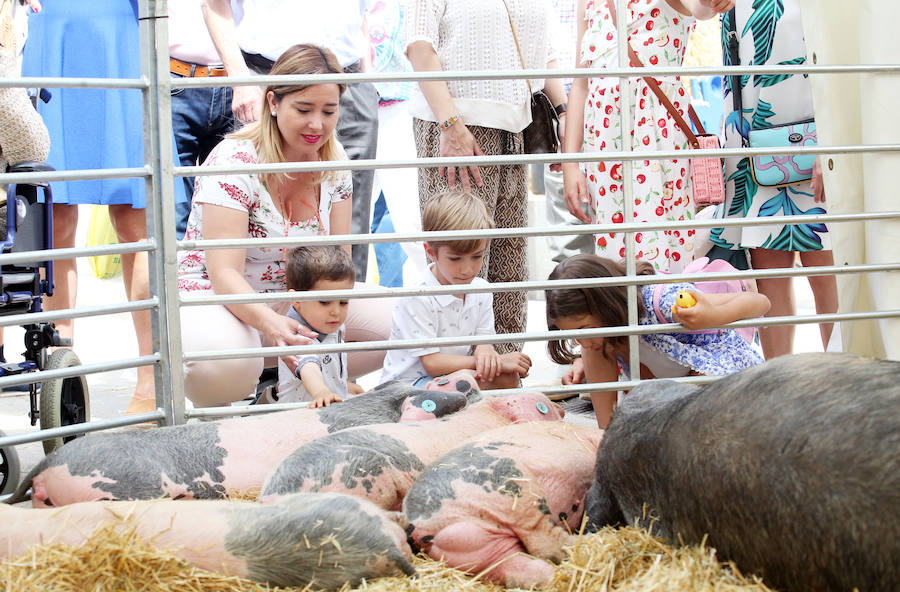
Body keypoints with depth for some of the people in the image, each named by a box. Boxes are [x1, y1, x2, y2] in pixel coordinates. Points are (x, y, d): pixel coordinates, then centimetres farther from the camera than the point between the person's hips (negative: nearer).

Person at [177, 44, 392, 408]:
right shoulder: (235, 161, -21)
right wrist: (271, 324, -48)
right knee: (229, 361, -40)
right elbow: (224, 273, -28)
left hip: (295, 300, 7)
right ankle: (211, 407, -3)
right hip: (211, 296, -6)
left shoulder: (334, 161, -2)